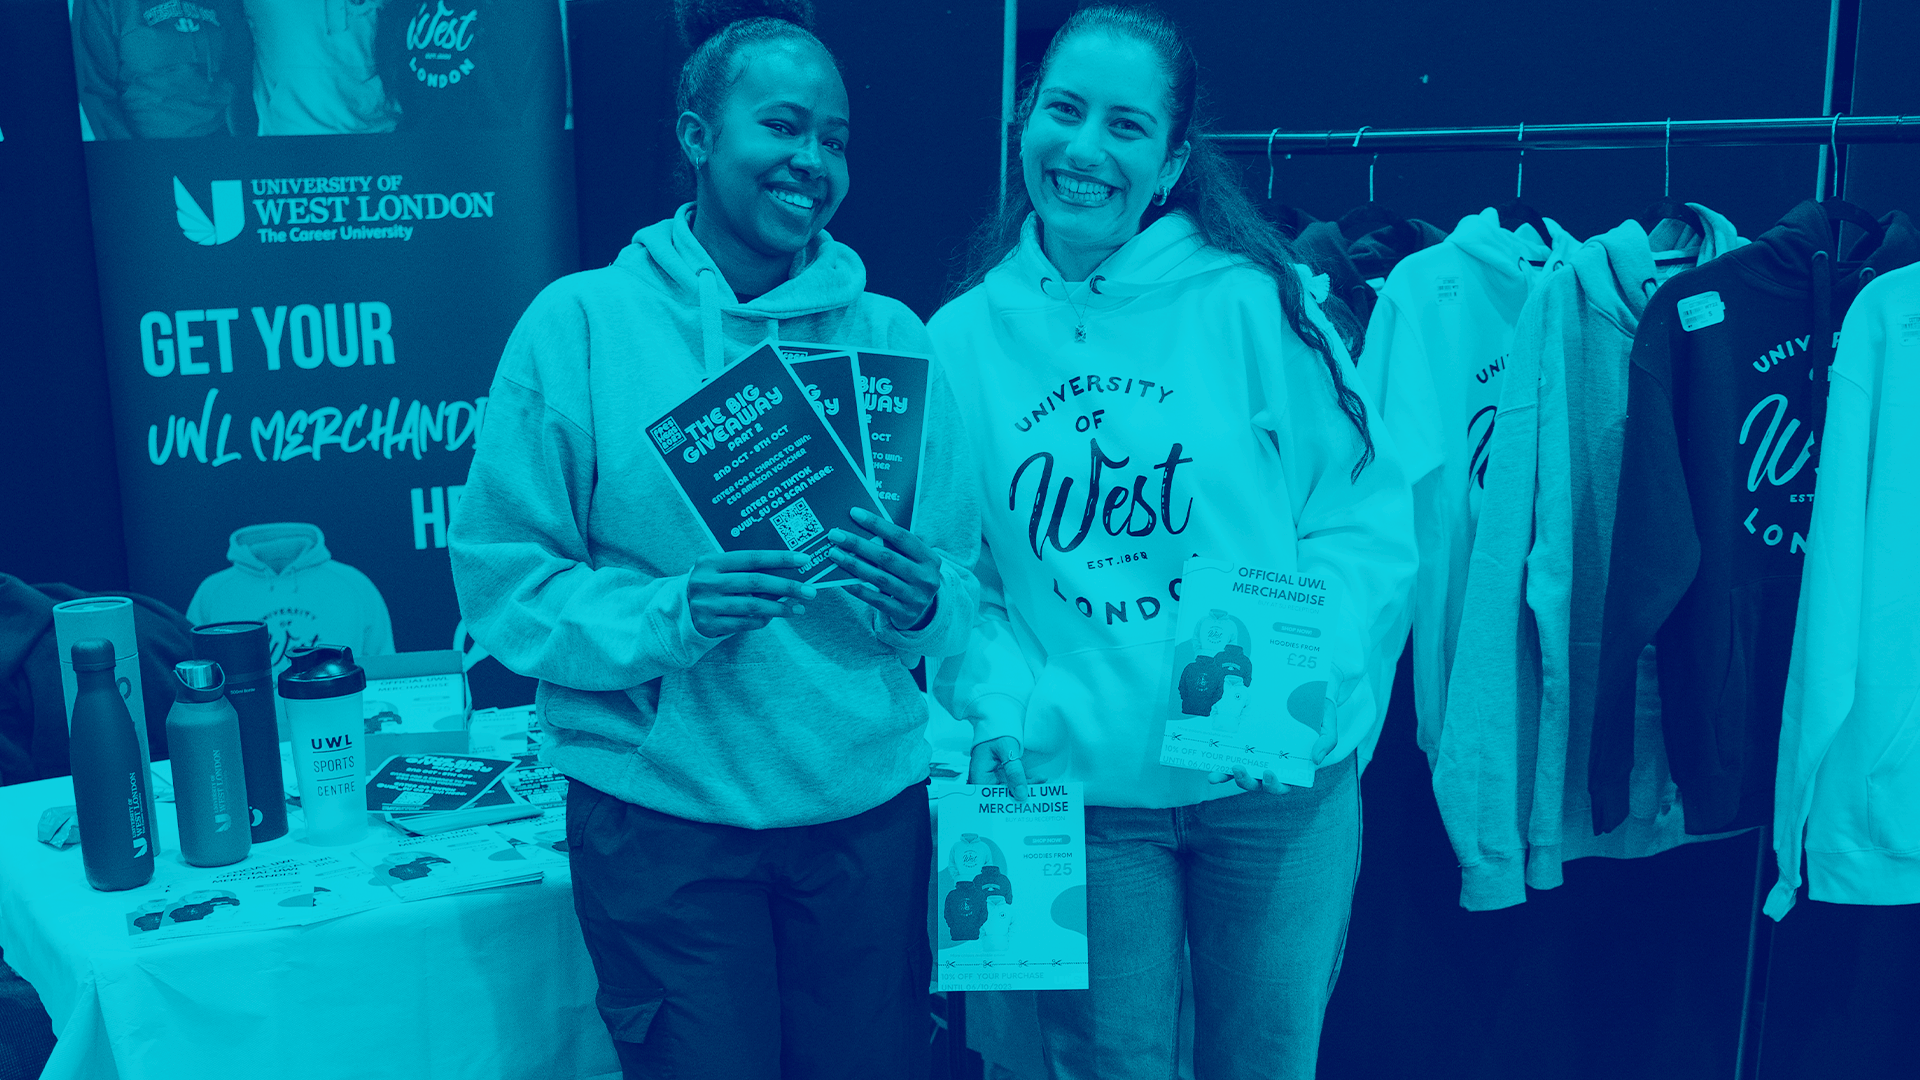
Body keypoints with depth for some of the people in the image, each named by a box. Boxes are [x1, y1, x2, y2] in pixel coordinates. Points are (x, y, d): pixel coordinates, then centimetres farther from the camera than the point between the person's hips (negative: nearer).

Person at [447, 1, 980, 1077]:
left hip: (868, 810, 3)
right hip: (665, 819, -3)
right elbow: (505, 579, -6)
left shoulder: (890, 334, 4)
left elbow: (961, 578, 7)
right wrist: (671, 613, -21)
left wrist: (923, 601, -15)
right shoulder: (581, 322, -4)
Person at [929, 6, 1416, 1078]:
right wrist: (998, 705, -9)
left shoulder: (1257, 303, -6)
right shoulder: (962, 338, 1)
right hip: (1077, 789, 1)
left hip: (1277, 786, -1)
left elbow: (1369, 521, -5)